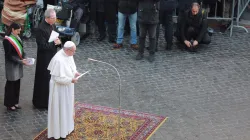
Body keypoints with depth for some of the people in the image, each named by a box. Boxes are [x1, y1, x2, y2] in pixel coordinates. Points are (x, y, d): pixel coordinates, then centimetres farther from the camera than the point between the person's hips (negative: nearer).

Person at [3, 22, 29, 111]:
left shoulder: (17, 38, 6)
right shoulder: (7, 40, -16)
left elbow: (21, 50, 14)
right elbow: (9, 55, -17)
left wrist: (24, 58, -4)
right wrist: (21, 61, -20)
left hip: (18, 64, 7)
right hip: (11, 65, -7)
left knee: (17, 84, 13)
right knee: (11, 84, 2)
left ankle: (15, 102, 24)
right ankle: (9, 104, 14)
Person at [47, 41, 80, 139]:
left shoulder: (68, 54, -4)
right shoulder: (59, 60, -30)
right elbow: (57, 78, -27)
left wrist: (74, 72, -3)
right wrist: (70, 80, -25)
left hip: (67, 87, 9)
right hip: (60, 88, -9)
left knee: (67, 107, 22)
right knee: (60, 109, 5)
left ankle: (66, 127, 40)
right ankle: (59, 131, 20)